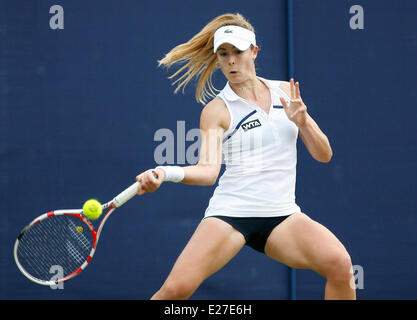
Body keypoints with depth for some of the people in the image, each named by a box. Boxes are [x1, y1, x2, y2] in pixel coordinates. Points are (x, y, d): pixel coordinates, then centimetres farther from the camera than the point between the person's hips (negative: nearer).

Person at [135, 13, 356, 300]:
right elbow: (209, 169, -11)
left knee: (340, 265, -25)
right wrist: (164, 173, -29)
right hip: (230, 212, -2)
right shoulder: (217, 110, 2)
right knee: (175, 288, -21)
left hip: (282, 216, 3)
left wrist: (303, 122, -6)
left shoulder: (286, 93, 12)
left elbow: (324, 155, 13)